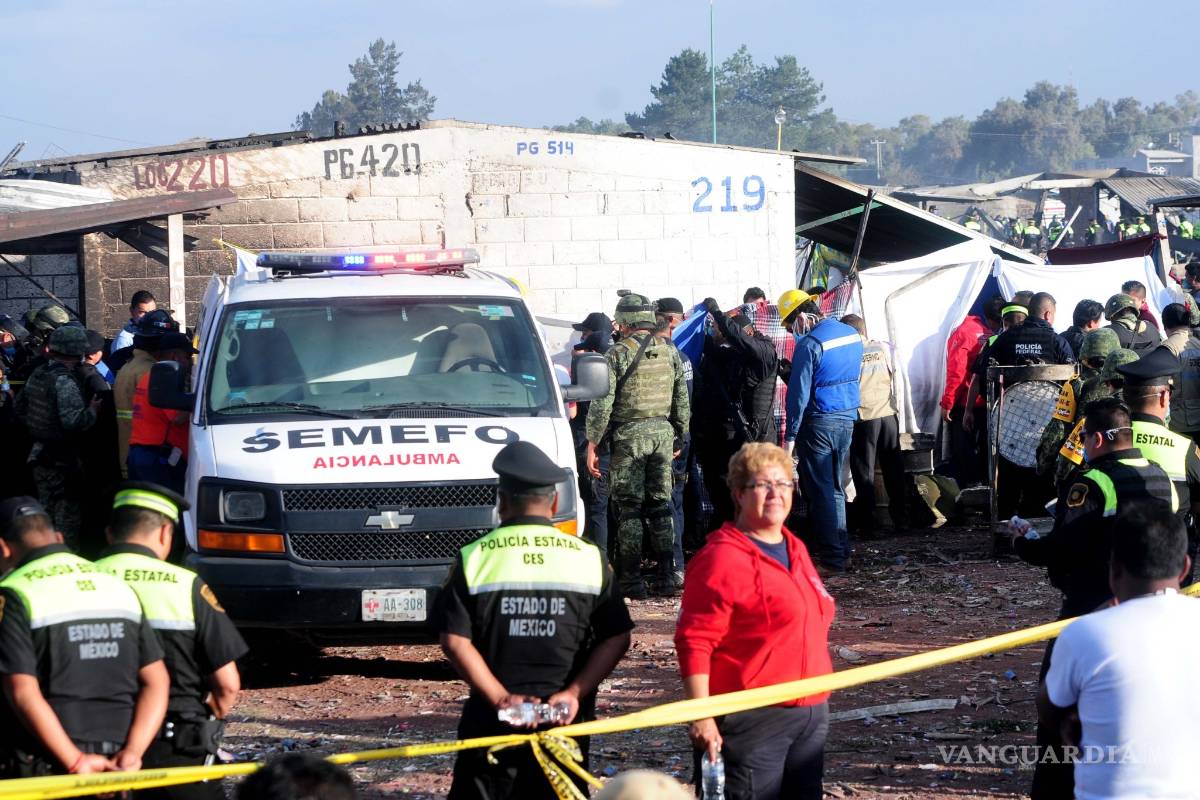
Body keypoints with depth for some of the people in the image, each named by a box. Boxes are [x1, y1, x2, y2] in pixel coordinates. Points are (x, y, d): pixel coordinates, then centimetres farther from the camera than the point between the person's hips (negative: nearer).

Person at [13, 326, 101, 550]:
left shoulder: (37, 375, 6)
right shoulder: (64, 381, -21)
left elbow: (20, 406, 17)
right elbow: (73, 421, -30)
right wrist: (92, 411, -13)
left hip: (39, 453, 9)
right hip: (62, 457, -9)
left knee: (46, 508, 19)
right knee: (67, 511, -1)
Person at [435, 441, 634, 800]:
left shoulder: (473, 559, -3)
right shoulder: (589, 558, 1)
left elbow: (454, 641, -8)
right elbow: (617, 638, -2)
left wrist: (501, 698, -9)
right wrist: (575, 693, -7)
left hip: (493, 719, -1)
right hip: (566, 720, 1)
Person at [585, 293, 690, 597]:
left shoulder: (617, 355, -8)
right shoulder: (670, 352, 8)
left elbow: (602, 403, -10)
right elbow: (682, 400, 13)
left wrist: (593, 443, -5)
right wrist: (679, 436, 22)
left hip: (629, 435, -5)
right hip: (663, 432, 5)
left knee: (629, 507, 0)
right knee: (661, 505, 10)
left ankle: (632, 580, -1)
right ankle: (666, 577, 10)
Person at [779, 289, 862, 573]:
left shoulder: (810, 344, -17)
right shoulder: (852, 335, 7)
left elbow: (799, 393, -17)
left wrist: (790, 436, -14)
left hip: (819, 423, -8)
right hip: (847, 420, 8)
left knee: (820, 491, -1)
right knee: (835, 488, 18)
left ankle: (832, 557, -1)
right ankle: (842, 548, 20)